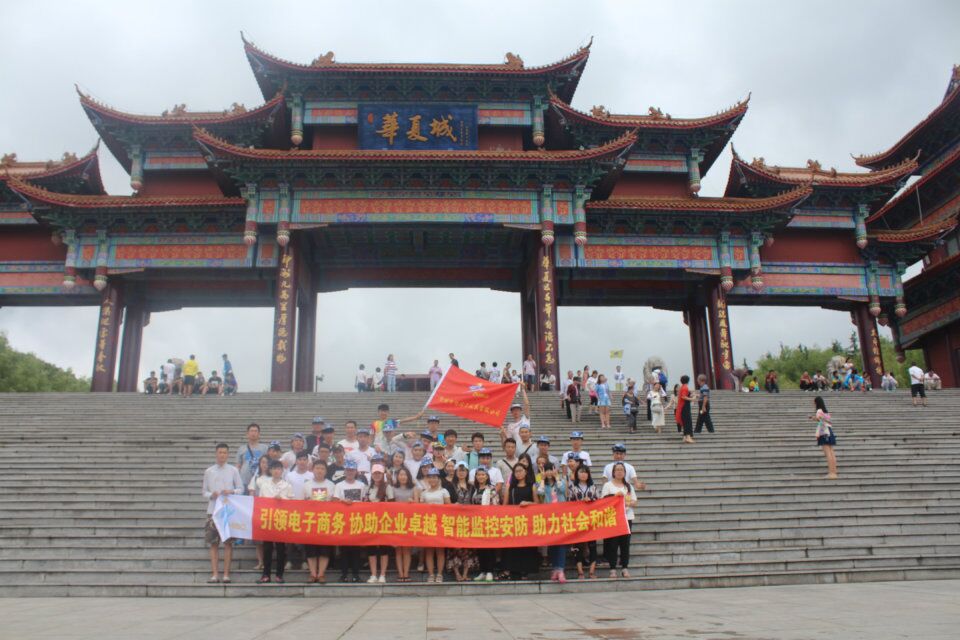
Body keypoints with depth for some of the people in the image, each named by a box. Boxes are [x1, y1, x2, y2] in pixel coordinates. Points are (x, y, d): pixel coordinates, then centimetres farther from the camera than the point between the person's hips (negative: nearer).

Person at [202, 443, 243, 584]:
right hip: (213, 510, 1)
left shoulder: (233, 470, 4)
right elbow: (205, 492, 10)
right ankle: (214, 574, 6)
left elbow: (241, 489, 6)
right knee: (213, 543, 1)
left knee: (228, 542, 0)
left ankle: (226, 574, 5)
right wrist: (211, 495, -11)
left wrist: (231, 491, -13)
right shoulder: (209, 471, 7)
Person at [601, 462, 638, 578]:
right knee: (613, 543, -4)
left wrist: (628, 503, -10)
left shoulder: (629, 486, 15)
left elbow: (634, 502, 12)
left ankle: (624, 568, 10)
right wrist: (615, 496, -15)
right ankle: (613, 569, 1)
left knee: (625, 543, 3)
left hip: (627, 517, 3)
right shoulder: (608, 485, 4)